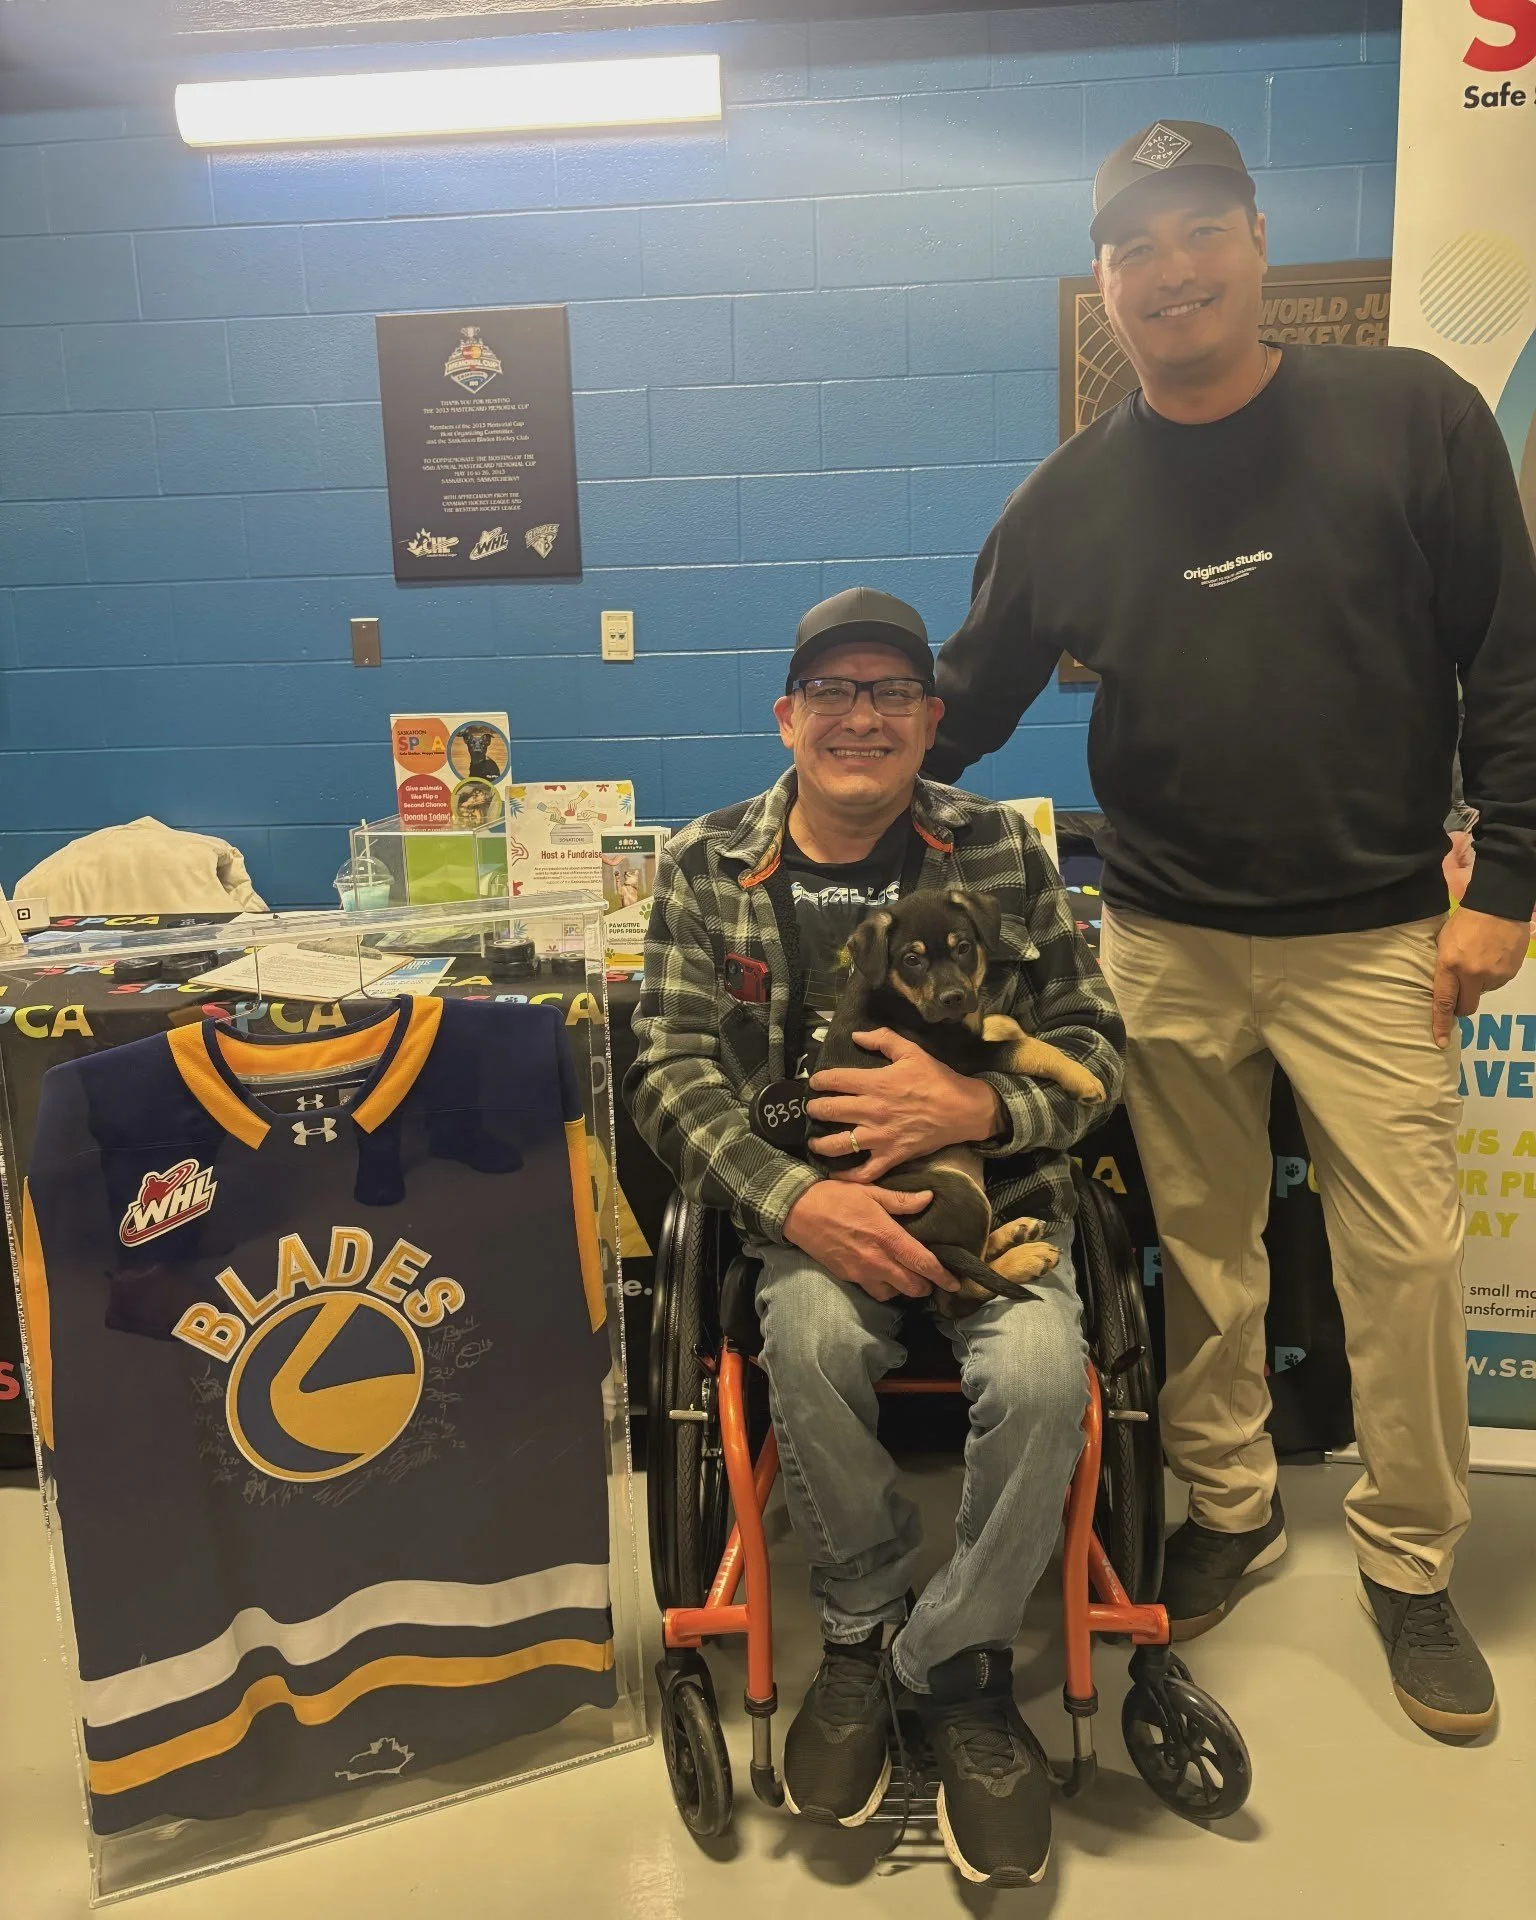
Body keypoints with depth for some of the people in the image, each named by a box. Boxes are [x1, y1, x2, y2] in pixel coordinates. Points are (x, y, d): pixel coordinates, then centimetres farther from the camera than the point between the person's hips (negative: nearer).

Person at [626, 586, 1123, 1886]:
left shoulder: (1003, 851, 4)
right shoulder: (708, 867, 3)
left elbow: (1093, 1042, 3)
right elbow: (672, 1070, -4)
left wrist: (980, 1106, -18)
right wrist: (797, 1198, -21)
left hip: (994, 1193, 1)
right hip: (811, 1206, 0)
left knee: (1041, 1374, -28)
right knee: (811, 1340, -31)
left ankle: (958, 1664, 0)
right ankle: (865, 1627, -2)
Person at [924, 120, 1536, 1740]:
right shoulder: (1070, 498, 3)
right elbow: (961, 708, 9)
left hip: (1374, 936, -1)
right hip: (1166, 941, 2)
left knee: (1405, 1255, 2)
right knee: (1199, 1251, 11)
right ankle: (1228, 1508, 33)